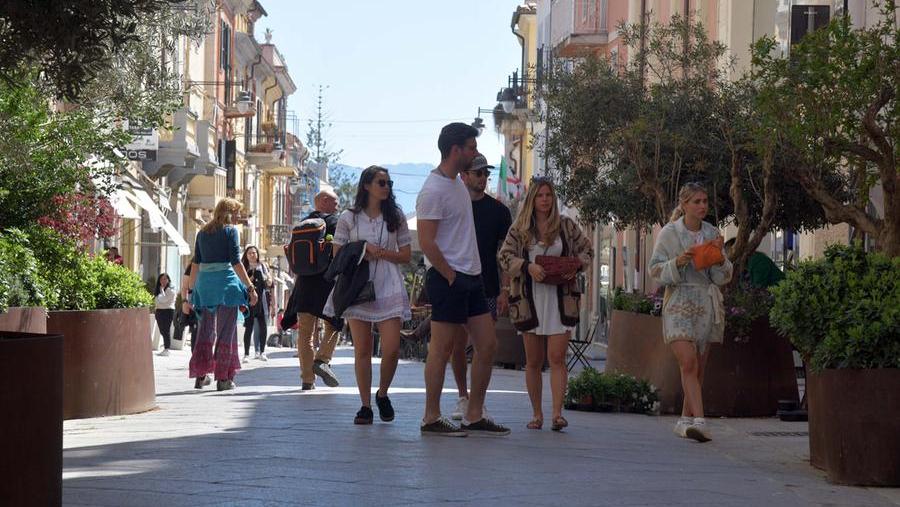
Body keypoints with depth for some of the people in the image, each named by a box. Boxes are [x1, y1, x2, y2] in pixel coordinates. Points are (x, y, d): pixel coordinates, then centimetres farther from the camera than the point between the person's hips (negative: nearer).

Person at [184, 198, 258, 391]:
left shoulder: (203, 232, 13)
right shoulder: (230, 230, -3)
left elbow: (195, 263, 13)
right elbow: (236, 262, -10)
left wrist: (191, 289, 18)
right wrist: (250, 287, -9)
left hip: (204, 281, 5)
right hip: (225, 282, -5)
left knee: (205, 330, 13)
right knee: (226, 331, 1)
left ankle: (200, 375, 14)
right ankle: (223, 378, 0)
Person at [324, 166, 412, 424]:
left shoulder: (396, 217, 9)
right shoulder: (348, 218, 5)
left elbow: (406, 255, 7)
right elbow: (337, 255, 7)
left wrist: (379, 252, -8)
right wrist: (360, 254, -10)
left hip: (388, 287, 1)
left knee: (391, 349, -9)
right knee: (362, 350, 0)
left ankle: (382, 394, 16)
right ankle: (365, 405, 8)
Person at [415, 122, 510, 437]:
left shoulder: (457, 183, 15)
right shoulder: (433, 190, -15)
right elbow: (426, 242, -19)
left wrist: (472, 274, 16)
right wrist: (451, 276, -15)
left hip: (471, 278, 9)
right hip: (448, 279, -9)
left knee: (487, 345, 8)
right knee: (442, 349, -3)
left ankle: (474, 416, 14)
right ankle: (431, 419, 5)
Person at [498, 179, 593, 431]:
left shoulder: (566, 225, 7)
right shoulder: (519, 229, 5)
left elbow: (586, 249, 14)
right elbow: (505, 256, -2)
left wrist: (577, 265, -6)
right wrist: (528, 267, -18)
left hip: (561, 299, -1)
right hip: (530, 300, 1)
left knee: (557, 358, -11)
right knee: (533, 361, 7)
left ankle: (557, 413, -16)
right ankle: (536, 414, 16)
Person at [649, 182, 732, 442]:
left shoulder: (712, 233, 9)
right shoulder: (669, 233, -2)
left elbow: (723, 277, 9)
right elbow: (656, 270, -3)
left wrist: (719, 256, -9)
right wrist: (678, 262, -20)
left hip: (708, 304, 4)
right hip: (680, 304, -4)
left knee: (699, 368, 6)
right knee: (688, 364, -17)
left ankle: (685, 420, 15)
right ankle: (699, 420, -24)